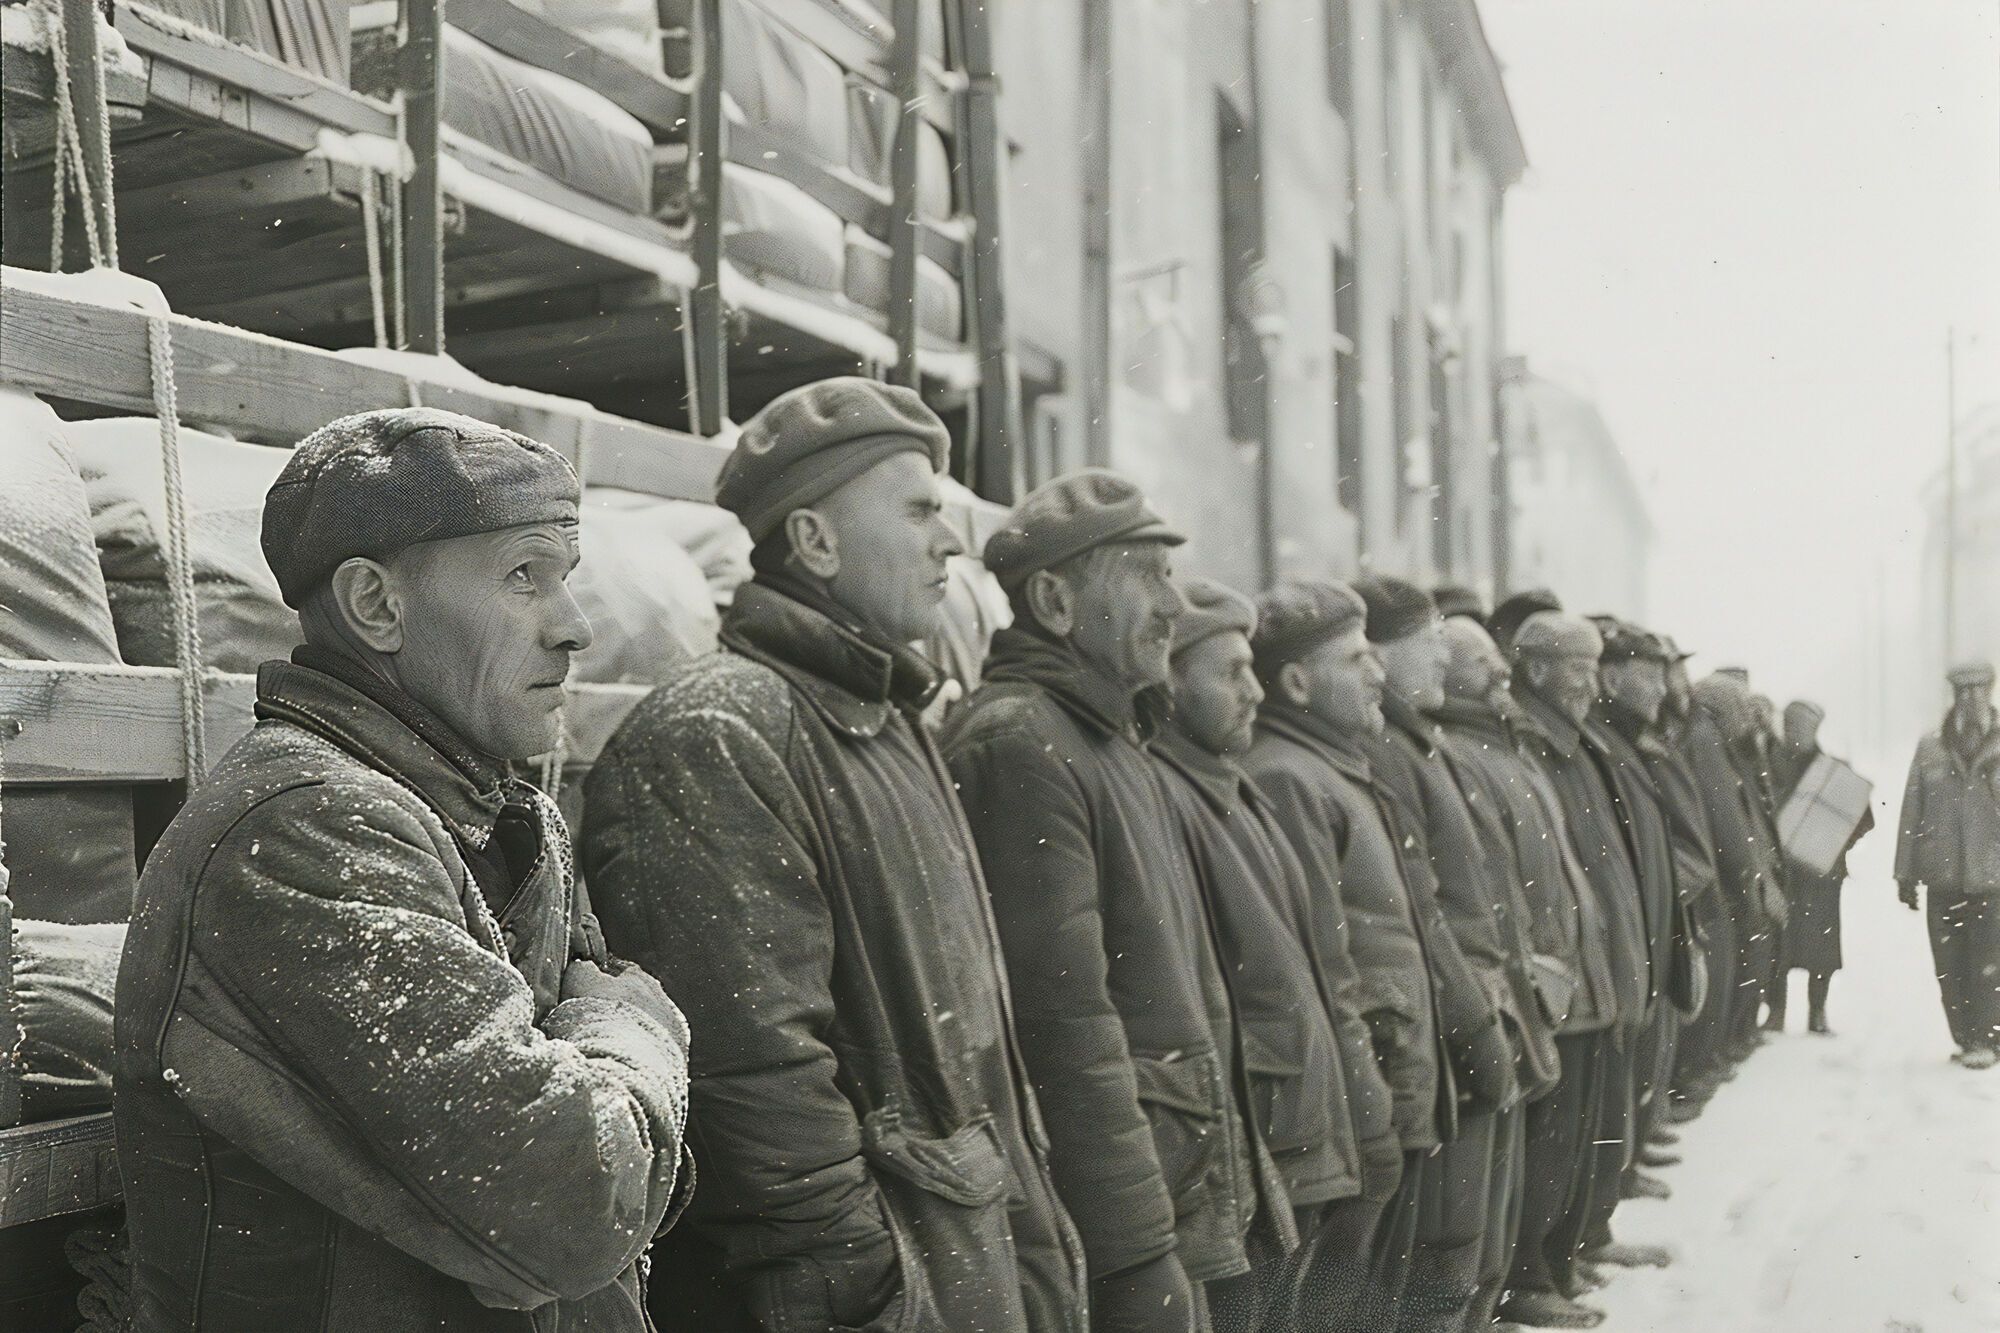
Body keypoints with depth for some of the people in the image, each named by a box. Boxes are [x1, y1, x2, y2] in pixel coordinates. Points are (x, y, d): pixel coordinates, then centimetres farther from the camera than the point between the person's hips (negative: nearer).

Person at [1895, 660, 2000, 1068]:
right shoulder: (1930, 748, 6)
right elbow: (1911, 814, 8)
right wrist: (1906, 874, 7)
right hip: (1943, 876, 2)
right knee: (1949, 967, 5)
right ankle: (1964, 1039, 16)